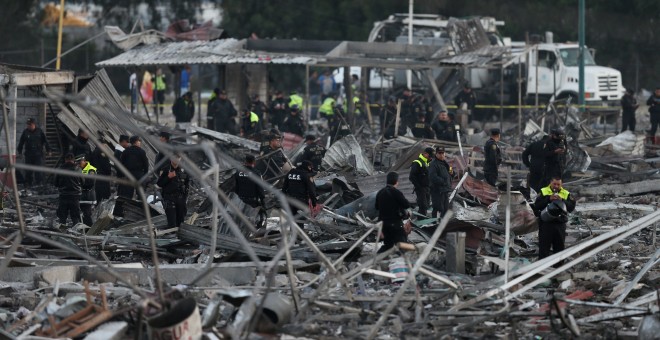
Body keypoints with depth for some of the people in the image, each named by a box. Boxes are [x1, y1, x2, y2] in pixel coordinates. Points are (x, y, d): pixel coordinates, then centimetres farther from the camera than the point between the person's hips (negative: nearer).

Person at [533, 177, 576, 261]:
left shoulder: (566, 194, 10)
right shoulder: (543, 192, 5)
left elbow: (572, 207, -2)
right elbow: (537, 206, -6)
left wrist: (562, 200, -15)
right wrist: (549, 199, -16)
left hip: (560, 224, 3)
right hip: (546, 223, -2)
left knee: (559, 247, 8)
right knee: (544, 248, -4)